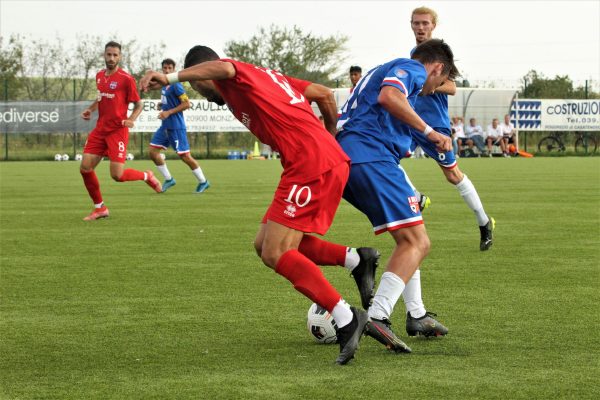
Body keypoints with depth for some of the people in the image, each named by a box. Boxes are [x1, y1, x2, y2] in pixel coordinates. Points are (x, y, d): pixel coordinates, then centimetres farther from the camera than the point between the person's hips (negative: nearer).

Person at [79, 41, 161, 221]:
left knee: (117, 175, -12)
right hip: (100, 130, 6)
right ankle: (100, 208, 13)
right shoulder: (99, 76, 10)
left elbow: (138, 105, -4)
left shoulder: (126, 79, -10)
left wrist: (131, 120, -23)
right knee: (85, 168, -4)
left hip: (117, 131, -6)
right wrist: (90, 109, 8)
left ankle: (146, 176, 19)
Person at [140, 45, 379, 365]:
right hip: (331, 159, 10)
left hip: (311, 165, -10)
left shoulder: (239, 77, -1)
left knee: (274, 253, -12)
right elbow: (324, 94, 27)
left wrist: (171, 77, -37)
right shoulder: (265, 76, 25)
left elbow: (224, 68, -27)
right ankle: (356, 260, 11)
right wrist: (330, 138, 38)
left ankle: (346, 320, -12)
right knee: (265, 244, 12)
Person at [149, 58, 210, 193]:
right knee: (153, 151, 2)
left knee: (185, 156, -4)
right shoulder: (165, 85, 12)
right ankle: (168, 179, 13)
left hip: (176, 126, -9)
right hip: (165, 126, 9)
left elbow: (186, 104, -18)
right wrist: (162, 104, 6)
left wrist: (168, 112, -20)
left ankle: (203, 182, 11)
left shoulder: (175, 85, -14)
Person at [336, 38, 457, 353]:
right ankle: (377, 316, -27)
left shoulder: (385, 69, 34)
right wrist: (429, 132, -14)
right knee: (416, 243, -13)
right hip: (371, 158, -10)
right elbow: (389, 97, -18)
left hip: (344, 158, 10)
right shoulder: (412, 68, 4)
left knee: (410, 239, 21)